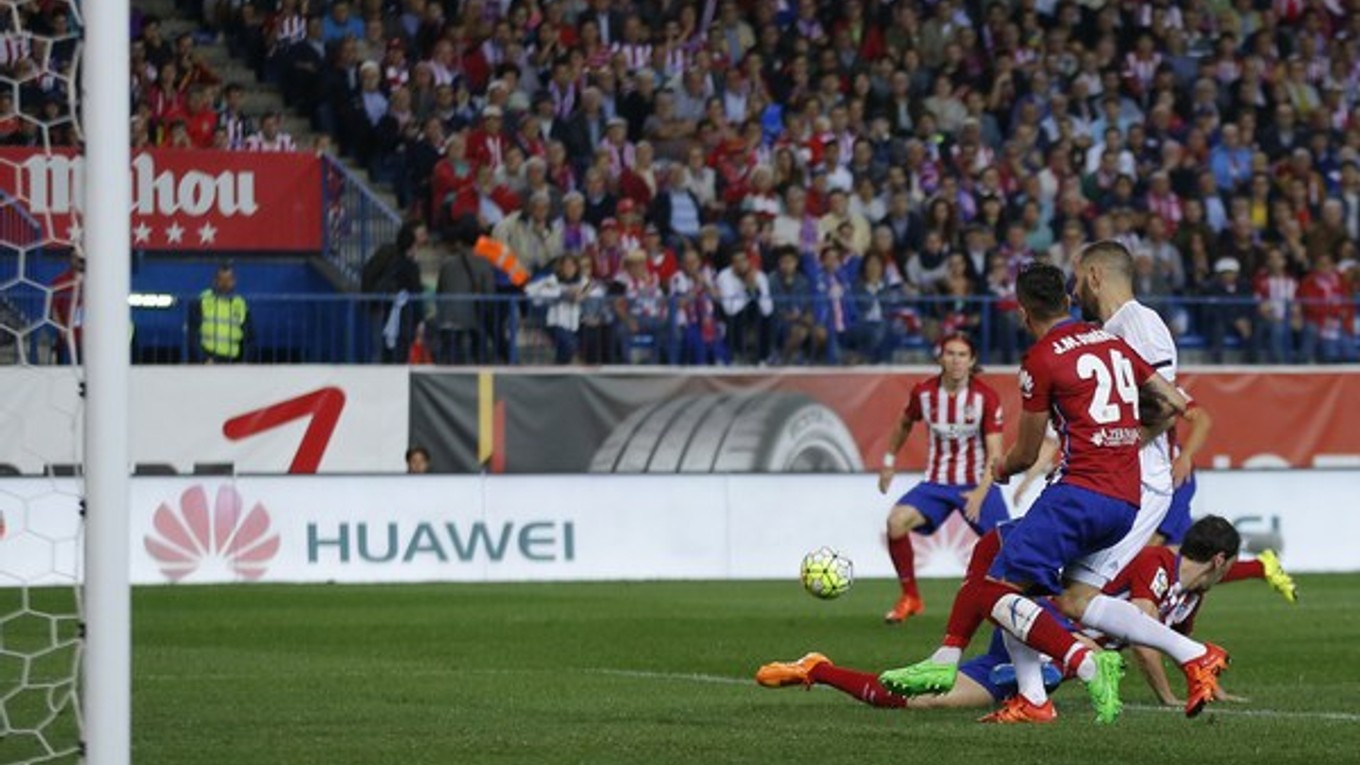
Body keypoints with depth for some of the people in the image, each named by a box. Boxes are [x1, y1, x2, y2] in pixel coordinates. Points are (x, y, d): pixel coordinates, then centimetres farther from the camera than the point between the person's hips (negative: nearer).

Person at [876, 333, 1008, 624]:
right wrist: (889, 460, 17)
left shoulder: (986, 397, -13)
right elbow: (905, 424, 18)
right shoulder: (924, 393, -6)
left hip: (977, 483, -2)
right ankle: (909, 597, -6)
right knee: (897, 521, -23)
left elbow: (995, 453, -15)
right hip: (936, 482, 2)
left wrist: (980, 493, -28)